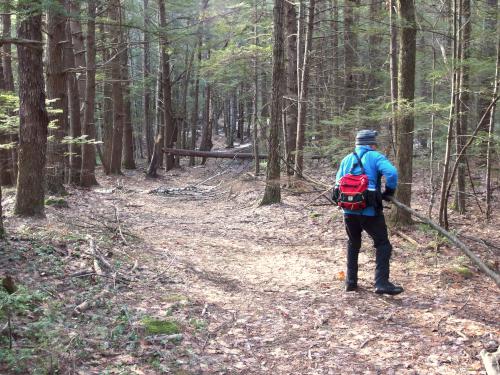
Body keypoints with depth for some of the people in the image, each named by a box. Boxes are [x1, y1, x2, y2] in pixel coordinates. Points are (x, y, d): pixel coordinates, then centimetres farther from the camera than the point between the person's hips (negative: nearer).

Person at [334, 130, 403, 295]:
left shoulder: (346, 159, 15)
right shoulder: (375, 157, -2)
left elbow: (337, 183, 15)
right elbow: (391, 173, -18)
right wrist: (388, 193, -4)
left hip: (349, 211, 5)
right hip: (370, 211, -5)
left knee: (353, 244, 21)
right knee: (382, 244, 3)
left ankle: (351, 281, 21)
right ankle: (381, 283, -7)